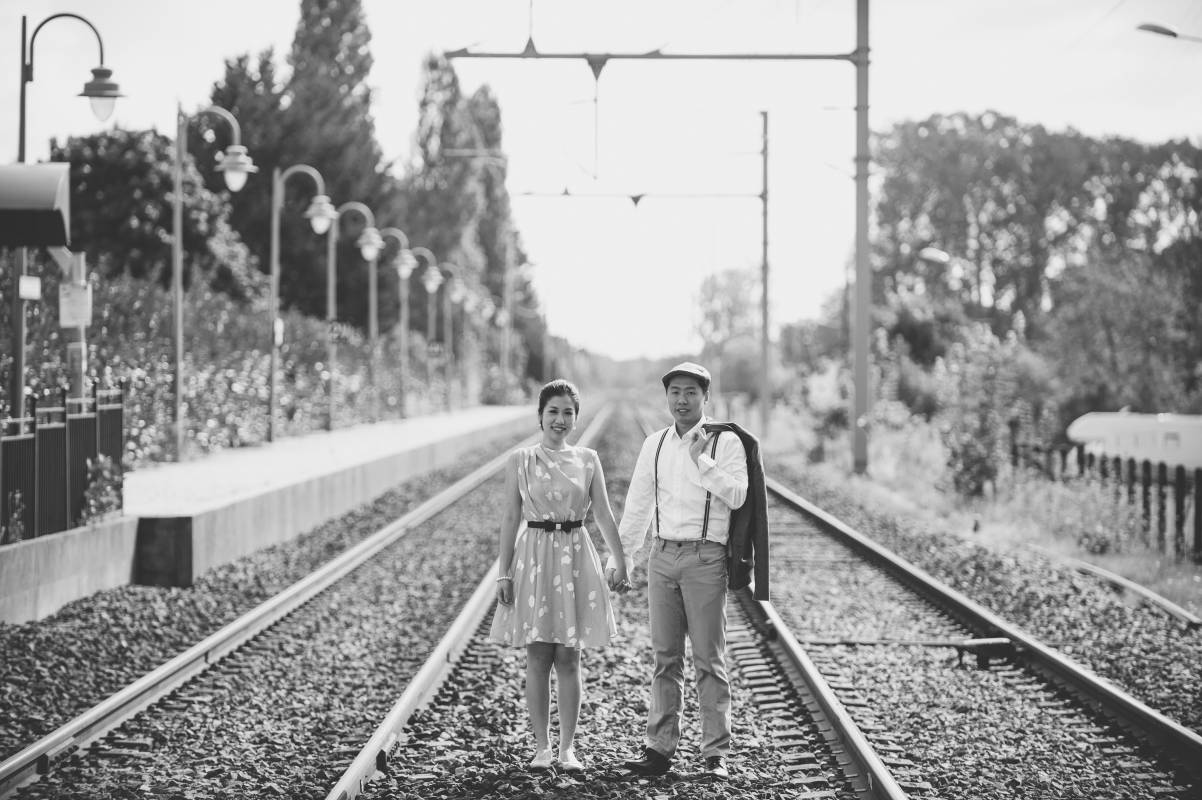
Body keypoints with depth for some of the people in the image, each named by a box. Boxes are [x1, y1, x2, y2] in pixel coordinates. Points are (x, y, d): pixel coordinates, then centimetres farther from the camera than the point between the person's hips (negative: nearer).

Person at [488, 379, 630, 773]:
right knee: (538, 659, 2)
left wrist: (621, 562, 2)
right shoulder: (520, 460, 0)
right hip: (534, 557, -1)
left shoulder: (587, 459, 5)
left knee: (568, 659, 2)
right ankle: (542, 747, 9)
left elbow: (604, 514, 6)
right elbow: (511, 518, 1)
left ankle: (567, 748, 8)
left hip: (576, 558, 1)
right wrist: (503, 572, -2)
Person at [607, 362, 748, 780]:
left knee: (709, 660, -3)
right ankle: (659, 748, 10)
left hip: (705, 558, -4)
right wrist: (621, 554, 17)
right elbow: (638, 503, 17)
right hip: (663, 554, 4)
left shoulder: (726, 443, -3)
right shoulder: (655, 444, 11)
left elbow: (736, 495, -16)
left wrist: (702, 460, -20)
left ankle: (715, 753, 1)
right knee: (665, 658, 7)